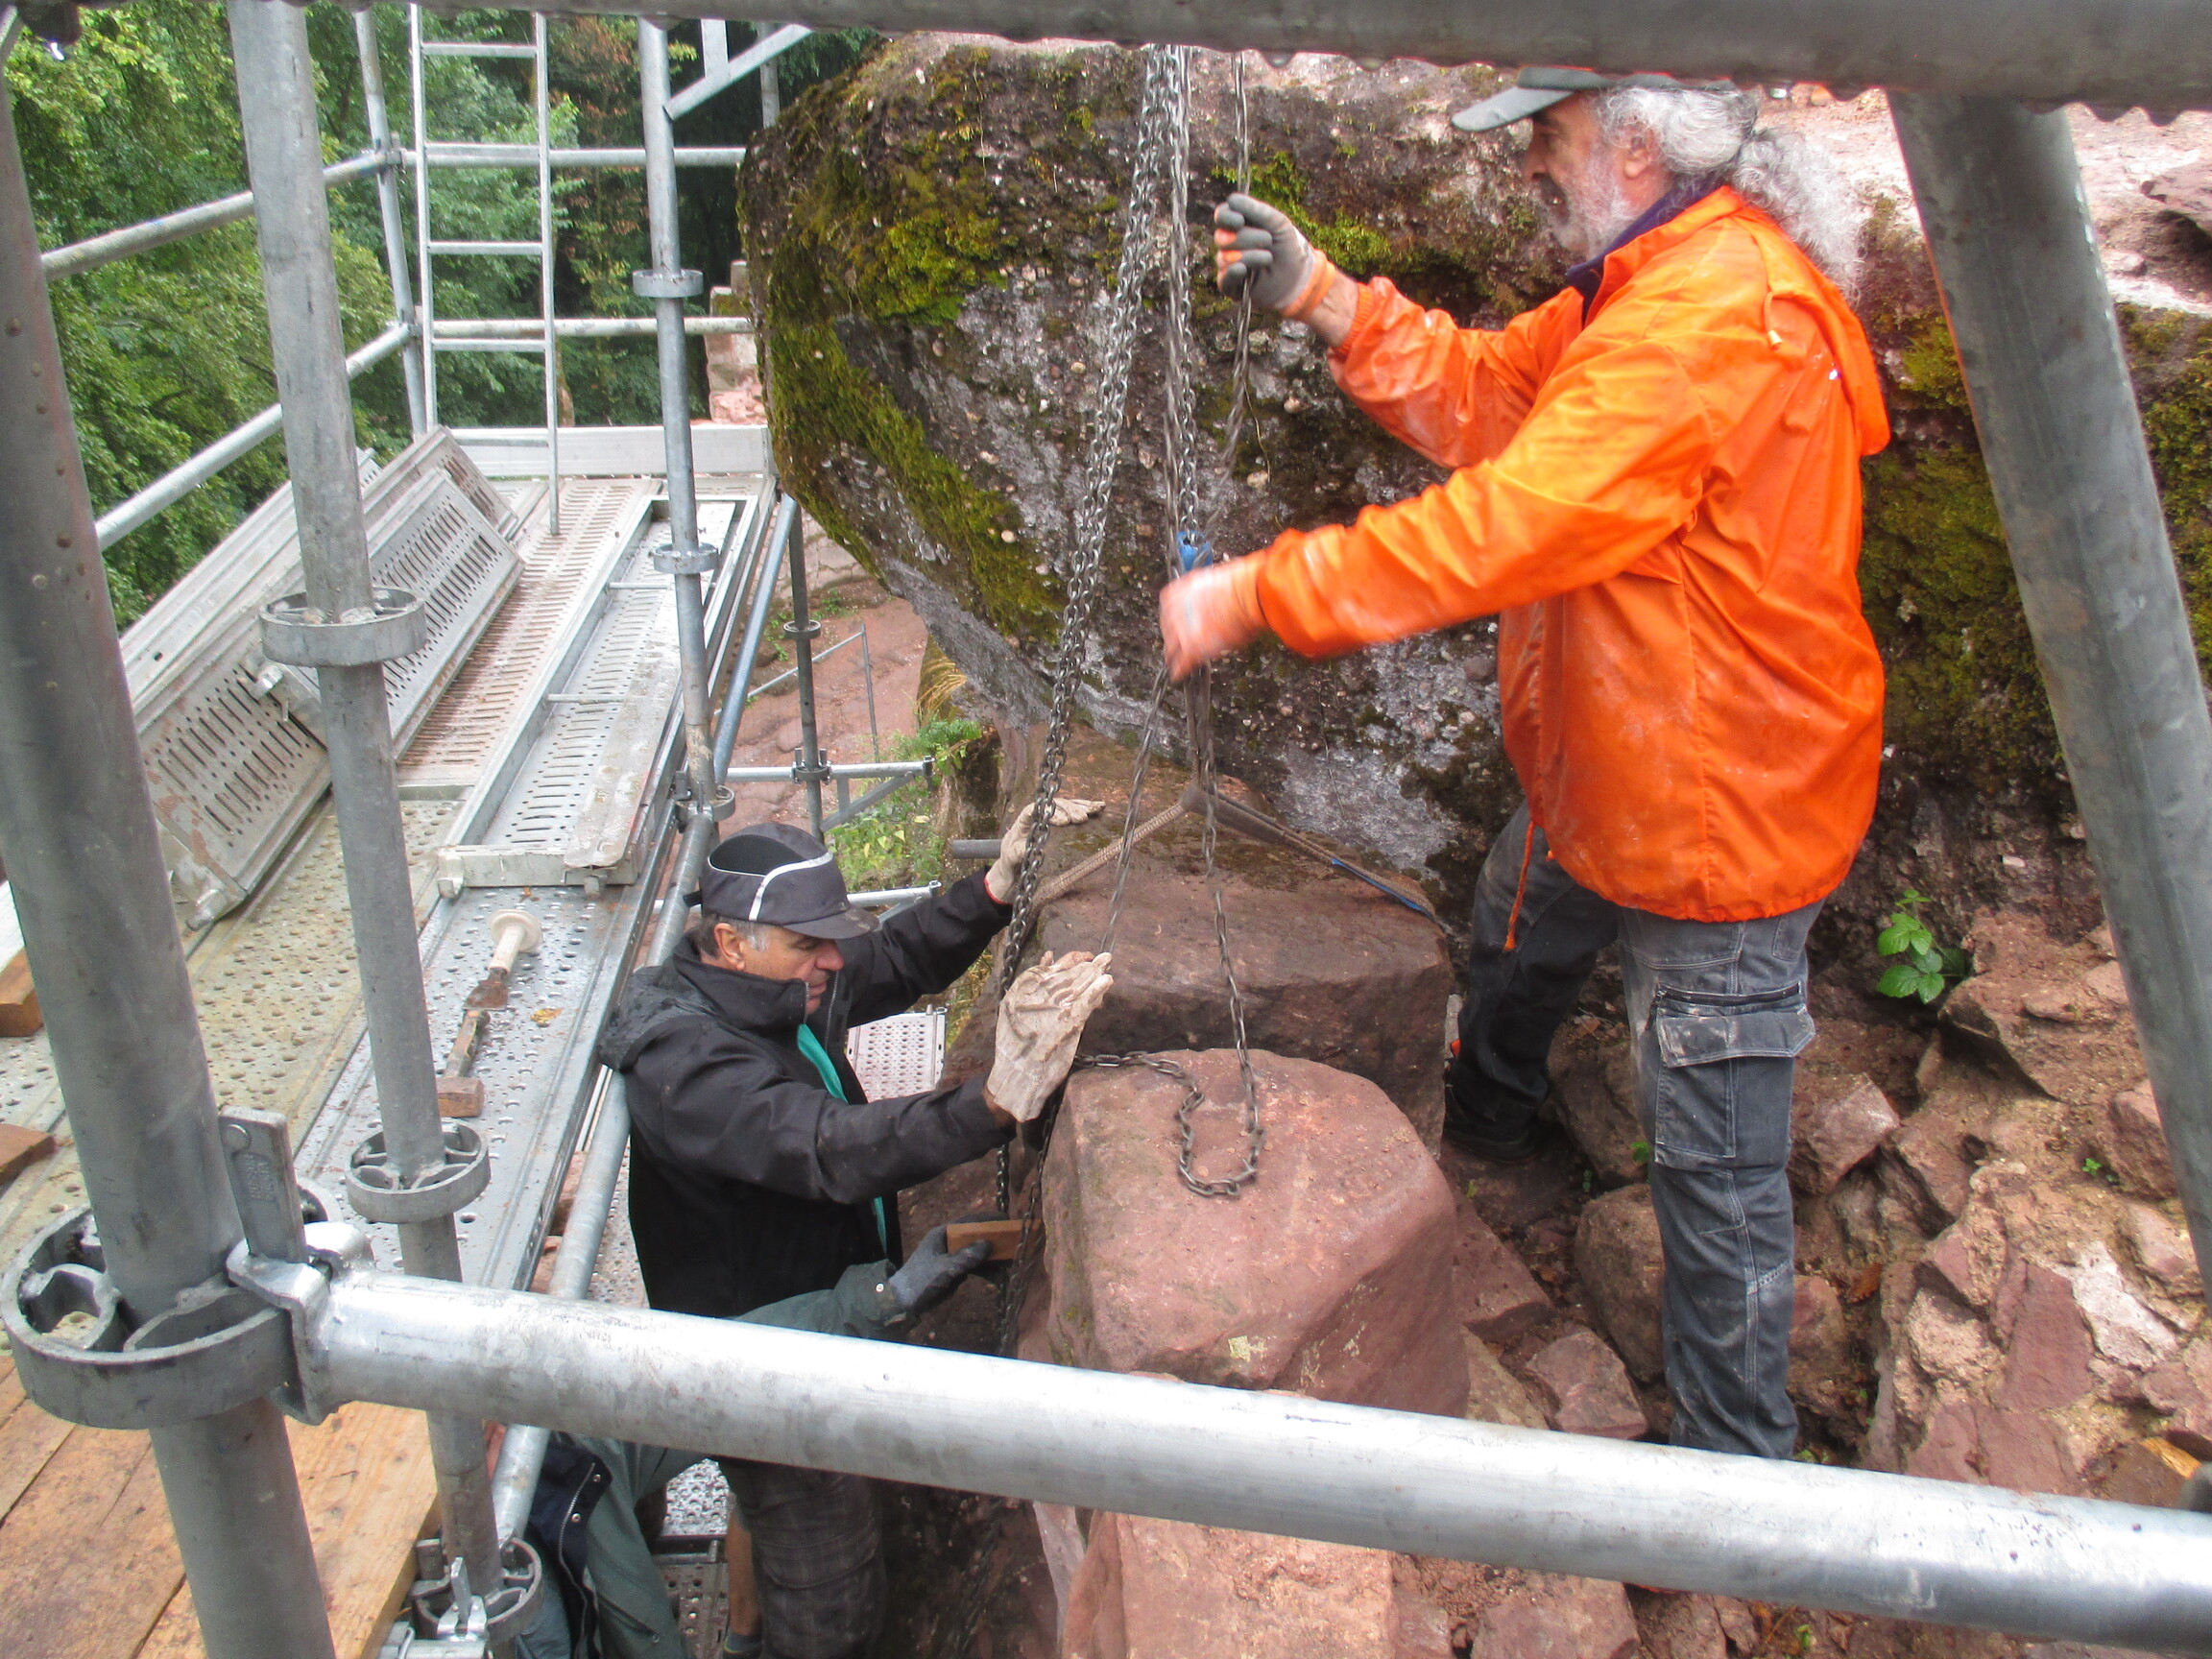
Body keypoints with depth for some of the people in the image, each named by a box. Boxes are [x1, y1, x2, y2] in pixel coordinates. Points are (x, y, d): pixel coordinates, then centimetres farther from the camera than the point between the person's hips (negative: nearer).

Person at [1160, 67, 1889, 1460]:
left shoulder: (1718, 317, -28)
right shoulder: (1647, 280, 6)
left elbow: (1502, 526, -34)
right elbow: (1488, 394, 7)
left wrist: (1251, 598, -29)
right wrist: (1324, 298, -5)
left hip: (1718, 818, -11)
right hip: (1607, 777, 11)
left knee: (1718, 1176, 0)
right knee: (1515, 934, 34)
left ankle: (1738, 1463, 19)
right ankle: (1489, 1128, 65)